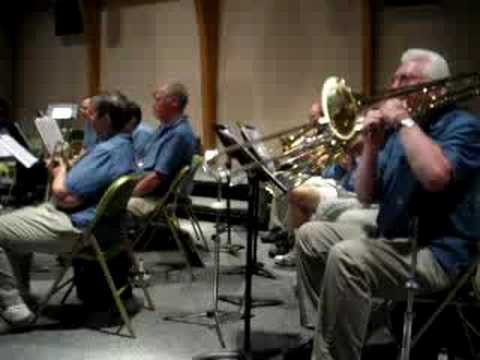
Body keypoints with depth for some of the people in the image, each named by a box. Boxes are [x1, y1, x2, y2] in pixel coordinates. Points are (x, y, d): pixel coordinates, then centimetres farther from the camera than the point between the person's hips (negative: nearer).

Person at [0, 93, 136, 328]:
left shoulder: (107, 151, -26)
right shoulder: (125, 145, 8)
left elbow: (65, 197, -26)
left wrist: (59, 173, -6)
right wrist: (65, 168, 5)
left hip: (74, 229, -11)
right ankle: (20, 291, 31)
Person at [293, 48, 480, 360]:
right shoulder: (398, 133, 16)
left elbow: (436, 176, -30)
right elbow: (367, 196, 12)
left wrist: (405, 120, -18)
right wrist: (372, 144, -3)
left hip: (436, 254, -9)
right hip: (390, 238, 9)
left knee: (345, 257, -31)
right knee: (310, 235, 6)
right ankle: (335, 330, 5)